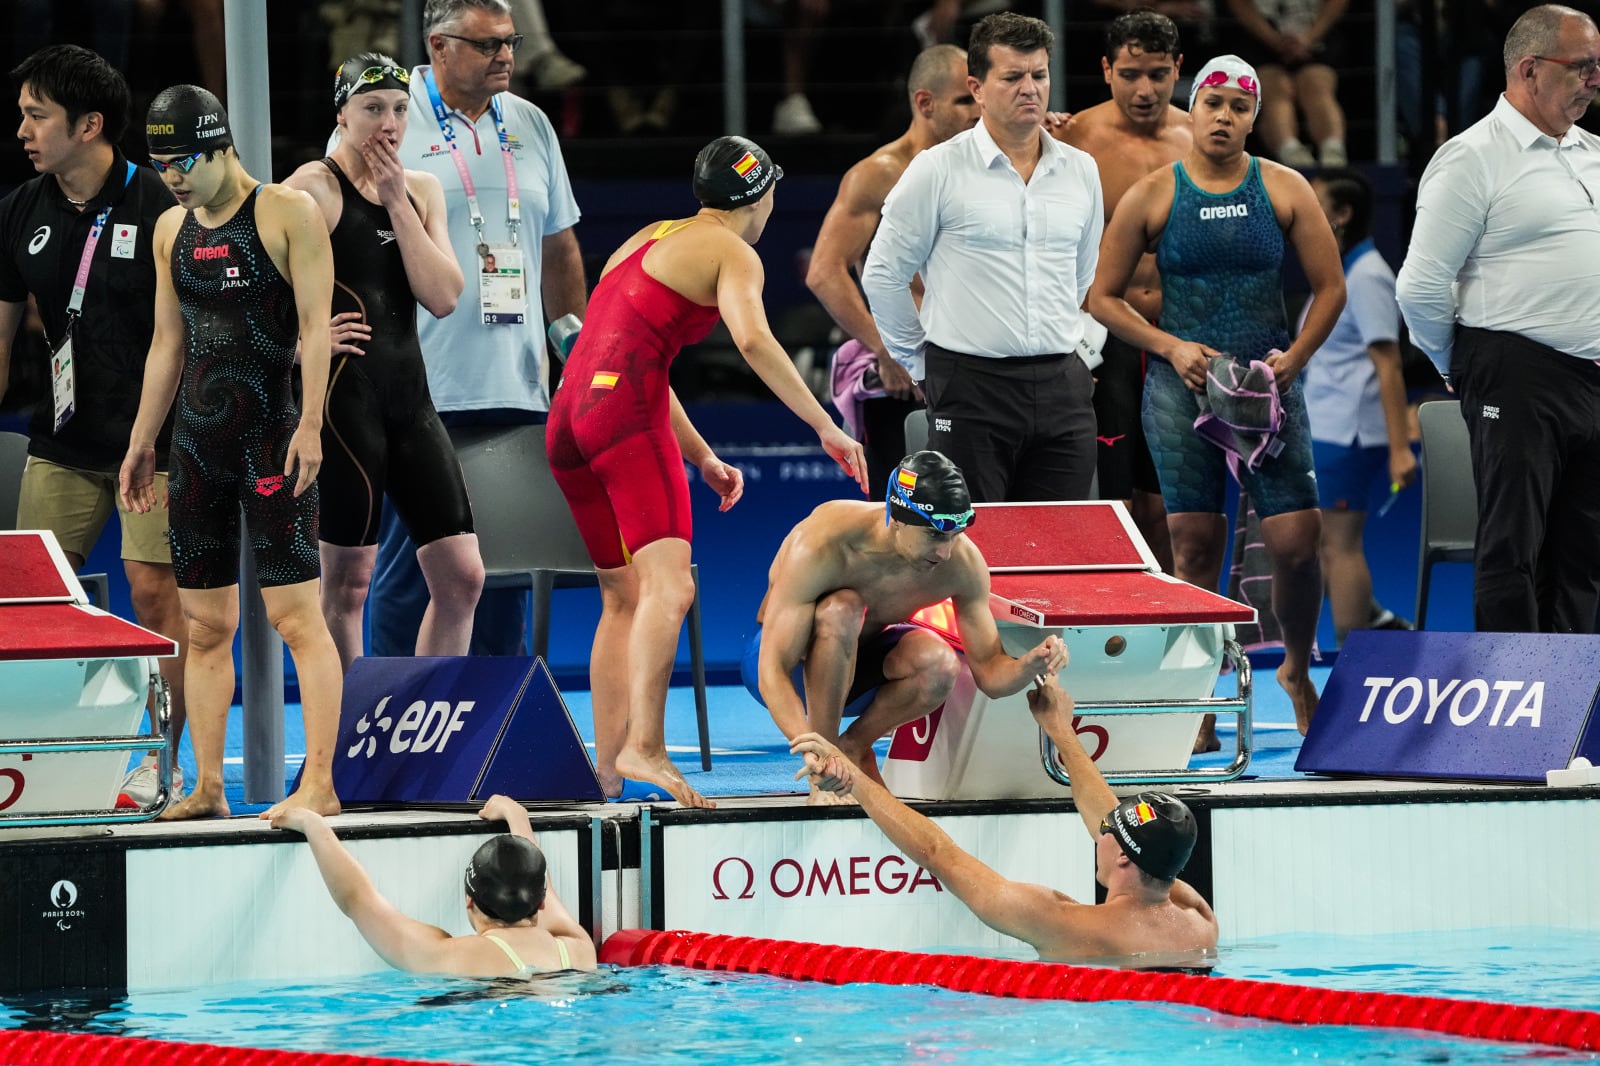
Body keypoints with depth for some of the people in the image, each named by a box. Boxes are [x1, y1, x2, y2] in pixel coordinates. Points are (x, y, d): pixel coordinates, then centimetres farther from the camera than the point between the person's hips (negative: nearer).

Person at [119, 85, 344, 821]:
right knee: (205, 624, 6)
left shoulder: (288, 214, -4)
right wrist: (142, 442, 18)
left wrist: (310, 424, -17)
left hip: (271, 435, -6)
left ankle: (319, 783, -12)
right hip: (197, 442, 7)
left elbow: (315, 325, -9)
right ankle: (208, 789, 10)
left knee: (296, 614, -10)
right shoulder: (172, 229, 15)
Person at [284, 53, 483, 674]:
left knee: (461, 576, 4)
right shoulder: (315, 188, -7)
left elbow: (442, 297, 1)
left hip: (409, 395, 7)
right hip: (345, 396, -7)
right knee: (347, 581, -2)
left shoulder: (421, 190, 14)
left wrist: (397, 202, -4)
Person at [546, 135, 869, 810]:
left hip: (568, 417, 9)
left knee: (622, 599, 15)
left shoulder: (647, 240, 29)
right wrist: (827, 429, -13)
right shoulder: (732, 253, 3)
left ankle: (608, 766, 10)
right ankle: (644, 748, -34)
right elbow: (753, 340, -15)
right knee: (667, 584, -18)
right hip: (627, 410, -9)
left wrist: (703, 459, 32)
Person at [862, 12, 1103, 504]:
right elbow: (883, 274, 2)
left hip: (1061, 385, 4)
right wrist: (921, 363, 5)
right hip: (971, 389, -4)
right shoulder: (938, 170, -4)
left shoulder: (1080, 171, 10)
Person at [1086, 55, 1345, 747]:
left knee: (1297, 540, -8)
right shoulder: (1152, 196, 3)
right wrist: (1173, 348, -6)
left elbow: (1330, 287, 7)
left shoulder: (1283, 190, 5)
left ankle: (1297, 670, 18)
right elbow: (1103, 298, 6)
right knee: (1195, 545, -3)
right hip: (1181, 385, 0)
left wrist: (1293, 358, -6)